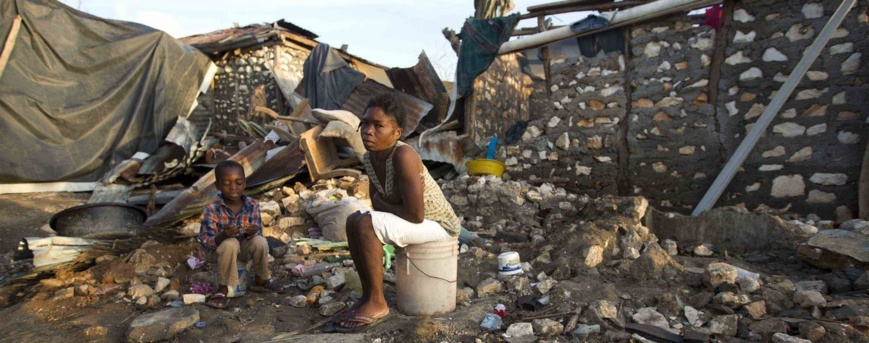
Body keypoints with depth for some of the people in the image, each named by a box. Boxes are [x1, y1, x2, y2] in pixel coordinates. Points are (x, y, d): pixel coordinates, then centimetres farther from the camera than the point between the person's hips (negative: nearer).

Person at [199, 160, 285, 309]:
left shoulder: (252, 205, -11)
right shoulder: (212, 209, -20)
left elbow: (258, 234, -8)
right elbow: (206, 242, -20)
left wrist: (253, 233, -33)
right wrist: (223, 235, -40)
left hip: (245, 249, 3)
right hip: (221, 249, -3)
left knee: (260, 241, -26)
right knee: (230, 243, -34)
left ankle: (261, 280, -1)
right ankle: (223, 288, -19)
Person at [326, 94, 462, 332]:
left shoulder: (403, 156, -29)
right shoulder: (369, 158, -3)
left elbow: (416, 215, -30)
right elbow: (378, 203, 11)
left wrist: (382, 202, -13)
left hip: (440, 225, -9)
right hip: (418, 221, 9)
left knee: (366, 223, -23)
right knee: (353, 221, 4)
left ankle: (377, 304, -8)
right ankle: (368, 297, 8)